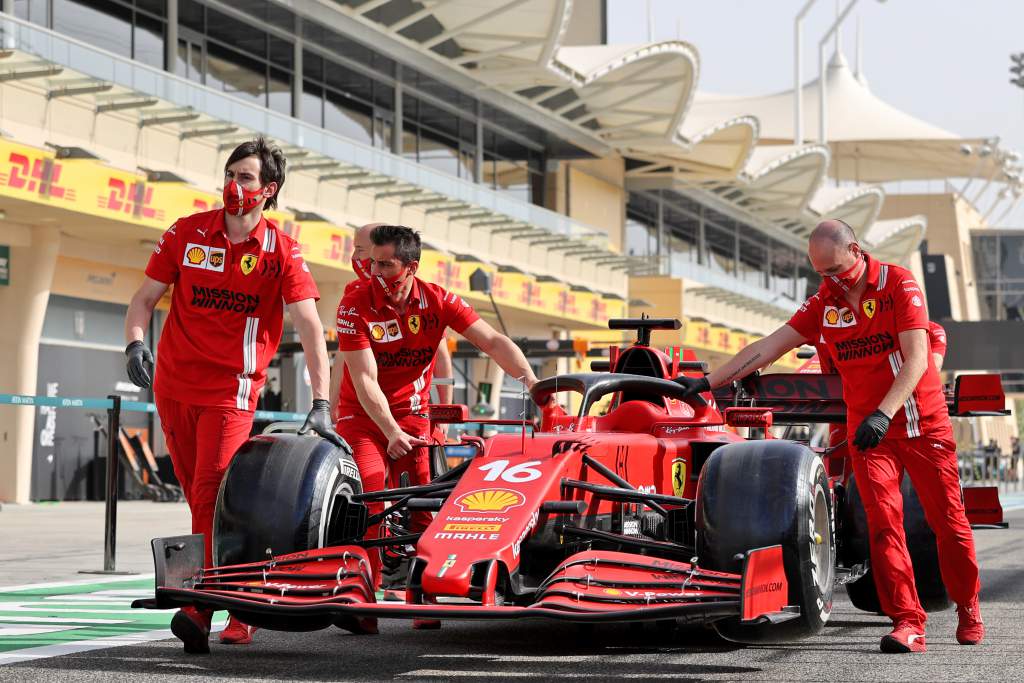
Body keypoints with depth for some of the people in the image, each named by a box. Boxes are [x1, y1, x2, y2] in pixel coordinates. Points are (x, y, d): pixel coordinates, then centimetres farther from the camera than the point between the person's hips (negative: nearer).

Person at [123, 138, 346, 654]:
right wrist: (135, 342, -12)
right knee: (199, 498, 9)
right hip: (173, 383, 4)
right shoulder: (186, 233, 3)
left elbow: (311, 329, -12)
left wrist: (320, 406, -21)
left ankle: (201, 611, -23)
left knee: (211, 494, -18)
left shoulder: (281, 253, -5)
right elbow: (146, 297, 9)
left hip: (232, 389, -4)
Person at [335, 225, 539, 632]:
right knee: (368, 503, -19)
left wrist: (530, 380, -27)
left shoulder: (438, 301, -8)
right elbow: (365, 379, -21)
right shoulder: (355, 305, -16)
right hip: (362, 416, -3)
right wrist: (391, 432, -29)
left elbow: (492, 342, -12)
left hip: (412, 415, 3)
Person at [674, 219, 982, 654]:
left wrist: (883, 414, -30)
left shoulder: (899, 284, -10)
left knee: (949, 522, 4)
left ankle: (968, 609, 24)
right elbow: (768, 347, 2)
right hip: (866, 430, 3)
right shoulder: (823, 303, 3)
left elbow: (916, 359, -18)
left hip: (923, 423, -3)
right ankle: (908, 623, -12)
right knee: (883, 522, -12)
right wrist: (709, 381, -4)